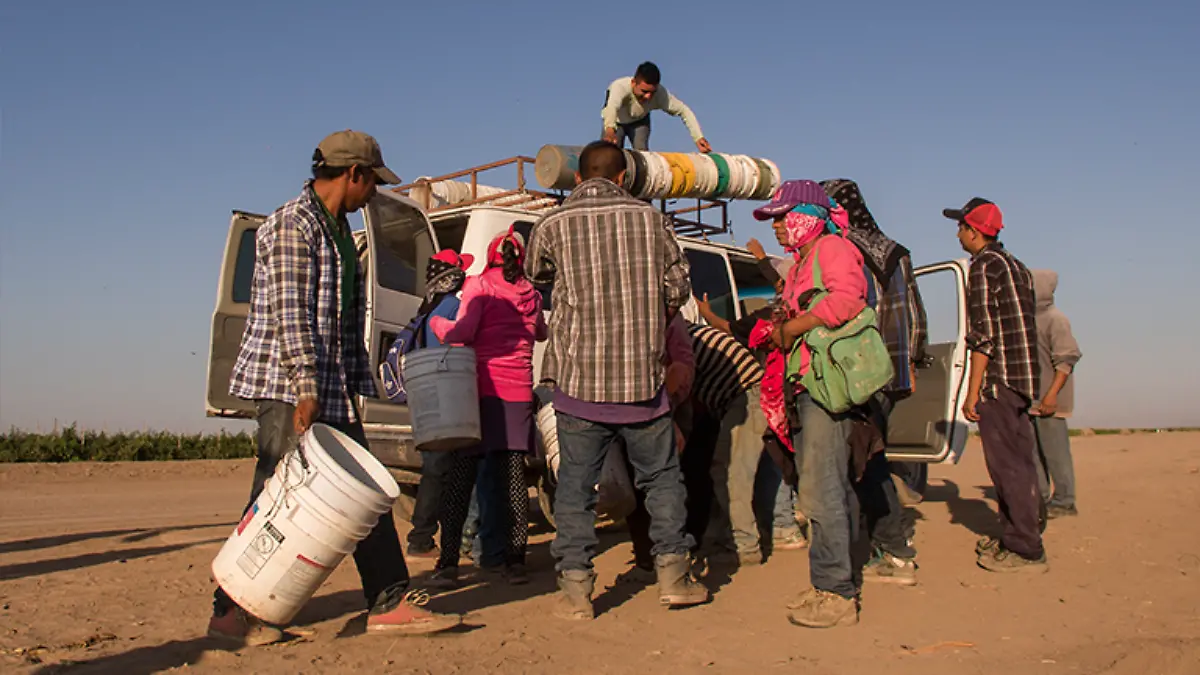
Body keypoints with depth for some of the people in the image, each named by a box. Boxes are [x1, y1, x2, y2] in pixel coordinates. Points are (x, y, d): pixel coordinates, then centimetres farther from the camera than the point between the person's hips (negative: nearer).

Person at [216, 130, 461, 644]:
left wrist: (354, 388, 19)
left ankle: (390, 602, 10)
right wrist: (305, 386, -22)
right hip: (288, 388, -9)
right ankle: (231, 611, 10)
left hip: (330, 391, 9)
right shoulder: (294, 224, -10)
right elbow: (288, 312, -18)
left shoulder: (337, 228, 18)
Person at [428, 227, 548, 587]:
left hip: (482, 387, -3)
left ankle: (448, 562, -3)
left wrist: (435, 322, 7)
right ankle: (516, 560, 7)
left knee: (461, 476, -1)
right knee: (513, 476, 6)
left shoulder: (479, 284, 1)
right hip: (519, 393, 3)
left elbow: (463, 331, -10)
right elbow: (541, 334, 29)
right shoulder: (531, 294, 13)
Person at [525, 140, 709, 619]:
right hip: (642, 379, 1)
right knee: (662, 476, 16)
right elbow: (678, 288, 8)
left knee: (575, 485, 7)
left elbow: (536, 273, 18)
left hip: (580, 379, -1)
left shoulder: (552, 226, -2)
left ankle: (576, 589, 7)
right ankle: (673, 575, 17)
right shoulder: (649, 219, 2)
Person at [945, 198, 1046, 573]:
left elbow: (984, 335, -16)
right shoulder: (1015, 265, 19)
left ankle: (1026, 550, -6)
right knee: (1017, 460, 14)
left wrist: (972, 392, -15)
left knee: (1007, 464, -7)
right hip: (1024, 376, 10)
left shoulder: (983, 265, -9)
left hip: (999, 377, -10)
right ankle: (1016, 536, 22)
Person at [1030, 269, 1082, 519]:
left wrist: (1052, 394, -24)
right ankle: (1041, 498, 19)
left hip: (1049, 399, -9)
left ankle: (1063, 502, 2)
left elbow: (1066, 359, -17)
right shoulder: (1033, 318, 17)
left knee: (1054, 450, -5)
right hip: (1031, 399, 9)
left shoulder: (1055, 319, -11)